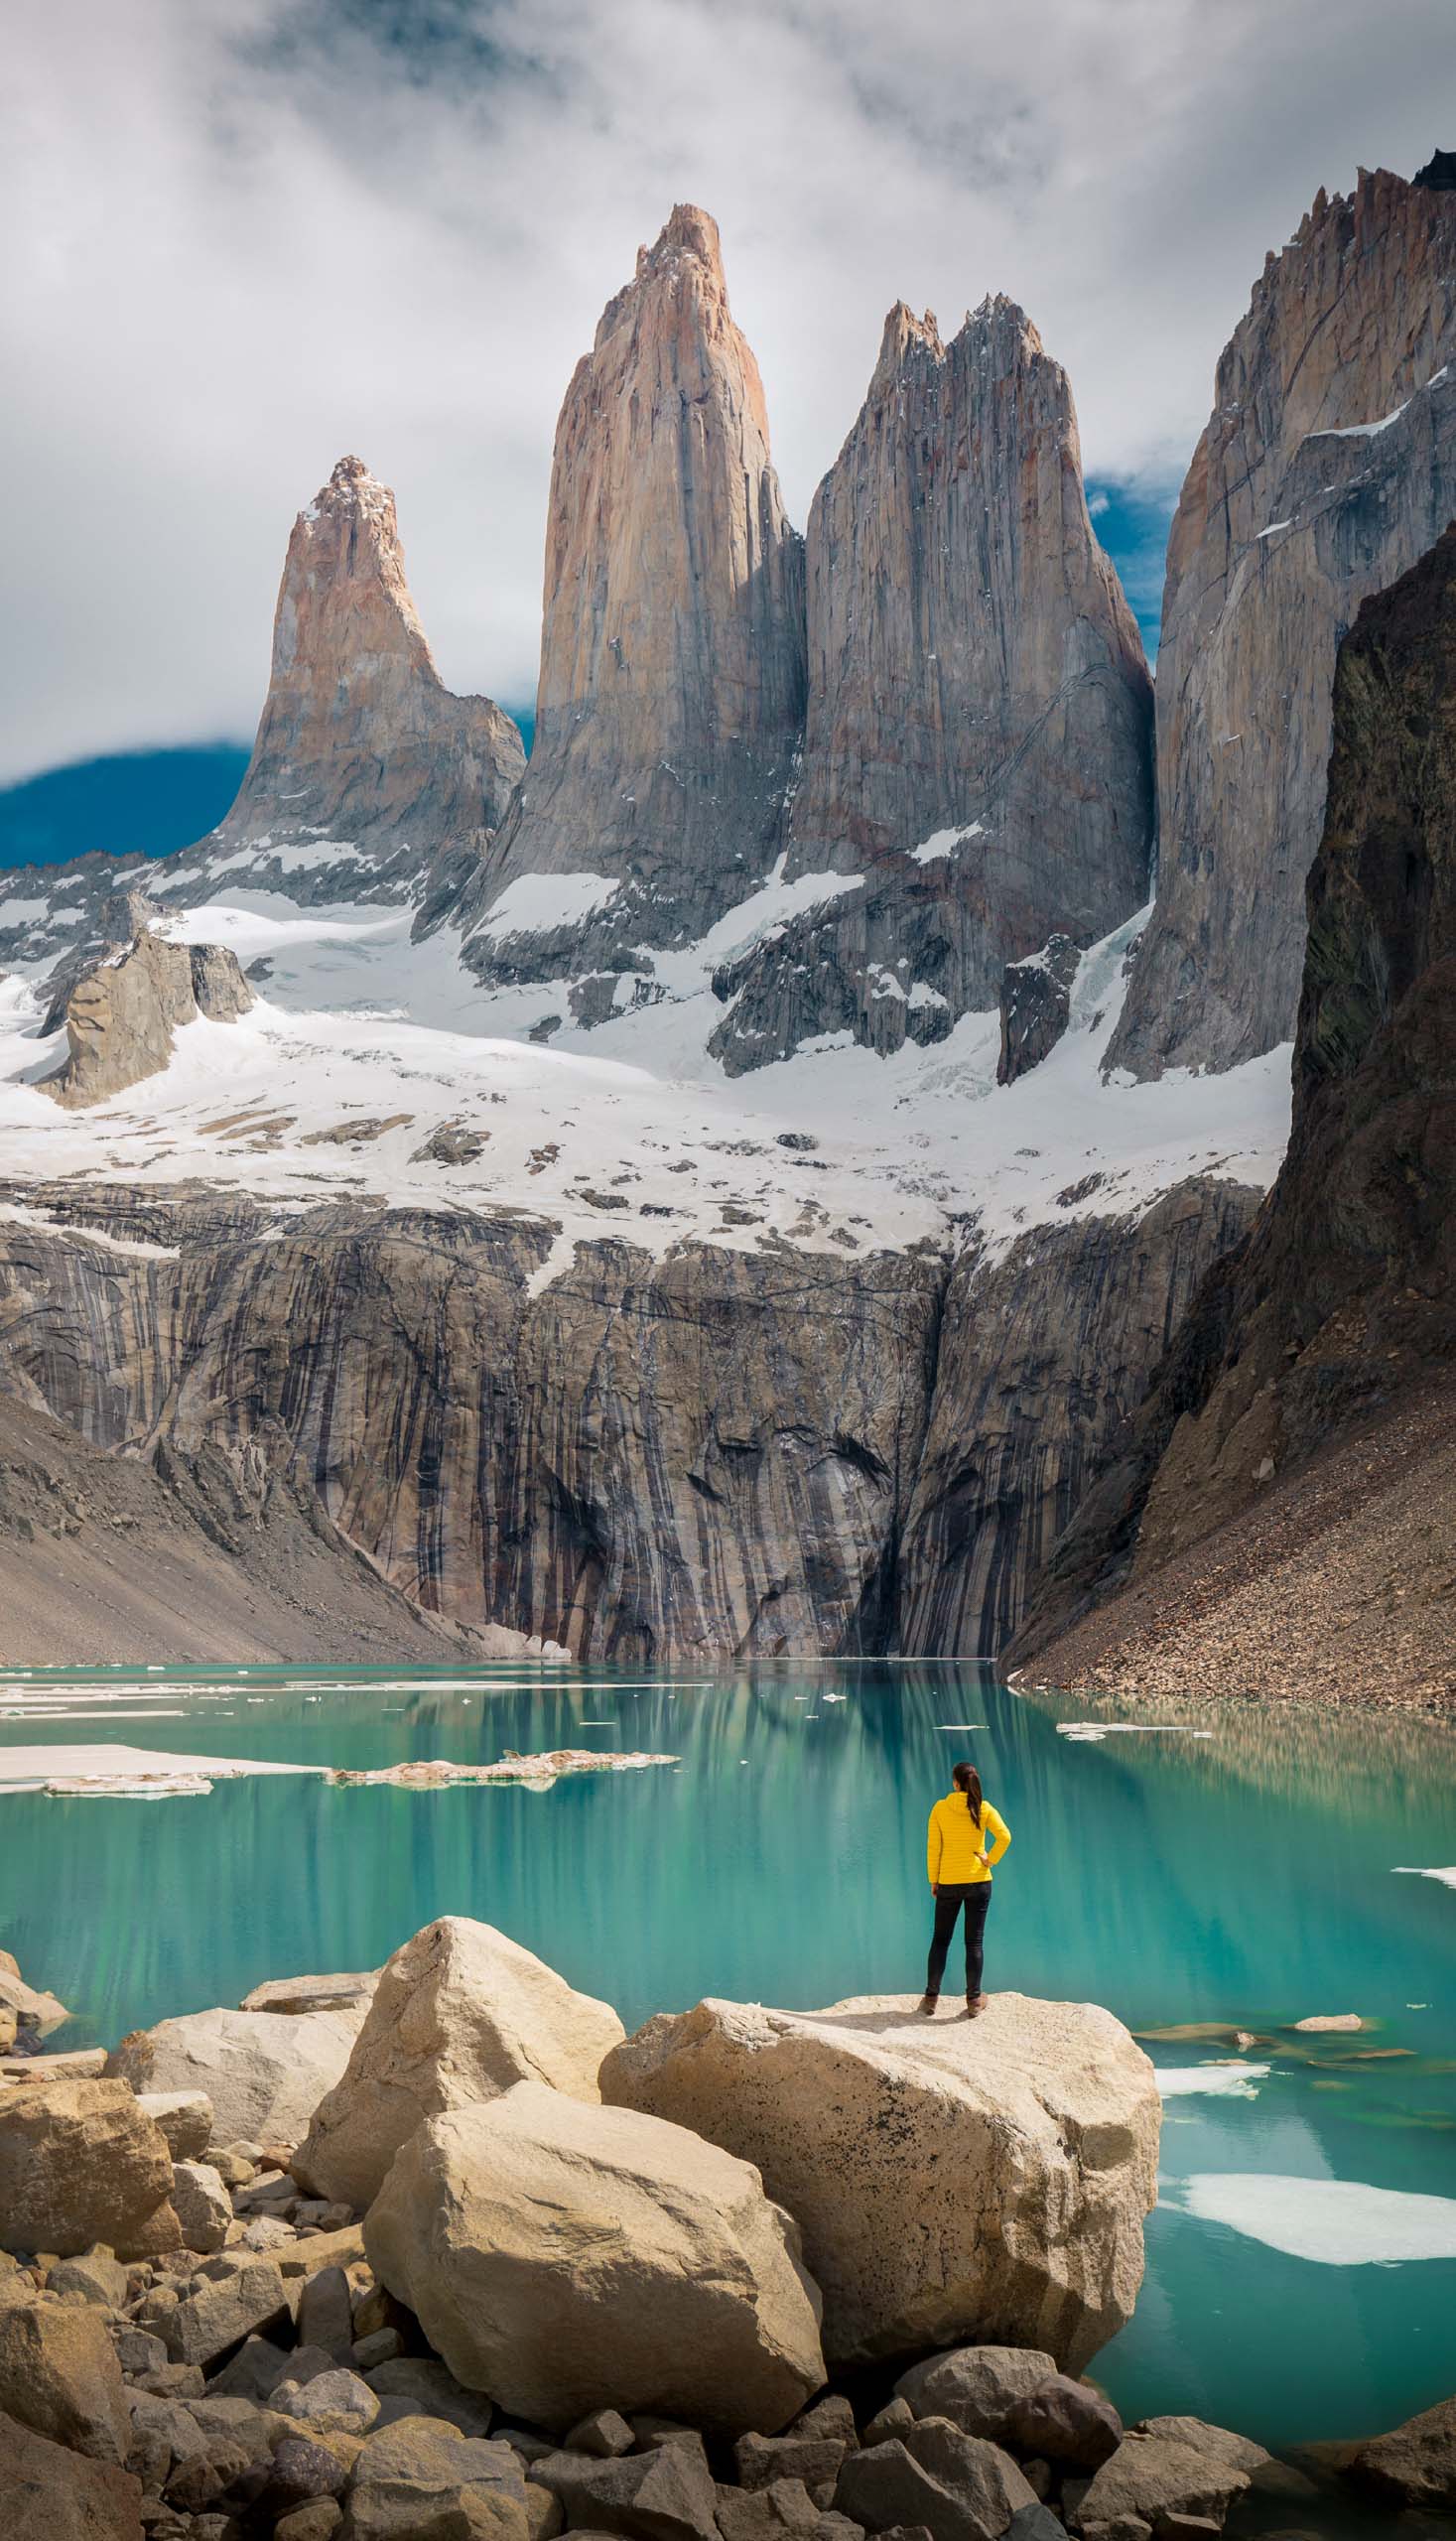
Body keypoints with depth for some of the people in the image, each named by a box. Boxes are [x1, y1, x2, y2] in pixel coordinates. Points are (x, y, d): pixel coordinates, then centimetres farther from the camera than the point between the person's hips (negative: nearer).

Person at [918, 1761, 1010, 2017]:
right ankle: (974, 2001, 10)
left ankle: (931, 1998, 15)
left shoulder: (940, 1808, -5)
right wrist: (991, 1860, -6)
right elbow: (1004, 1836, -19)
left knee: (940, 1940, 11)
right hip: (978, 1882, 0)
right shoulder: (984, 1808, -6)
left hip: (948, 1883, 0)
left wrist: (933, 1881, 4)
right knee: (974, 1942, 7)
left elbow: (933, 1847, -4)